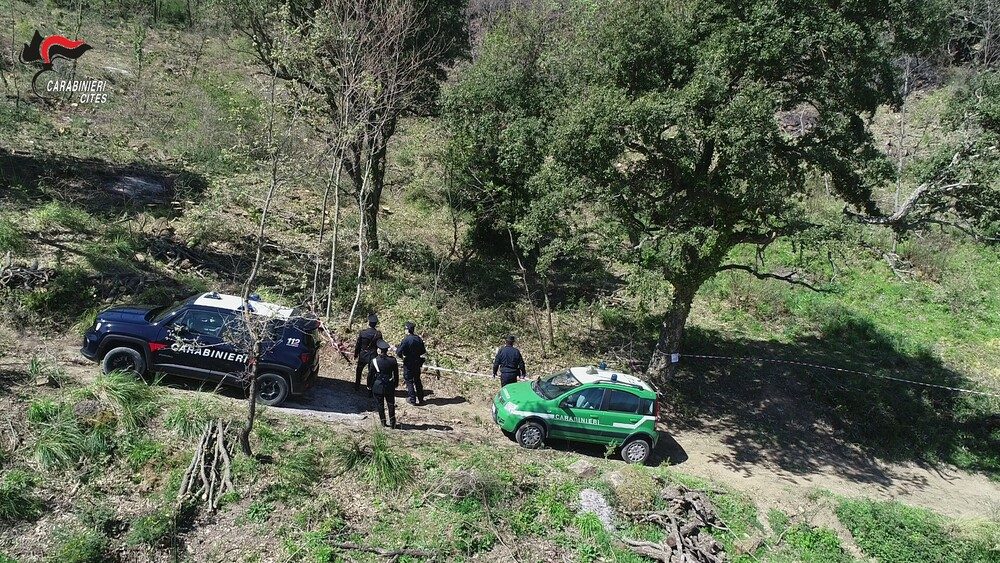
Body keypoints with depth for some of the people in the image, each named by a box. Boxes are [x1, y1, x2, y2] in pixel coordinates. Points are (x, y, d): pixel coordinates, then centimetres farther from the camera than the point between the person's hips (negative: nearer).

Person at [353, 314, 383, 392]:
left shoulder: (362, 333, -12)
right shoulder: (378, 333, -14)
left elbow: (358, 345, -3)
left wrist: (356, 355, 9)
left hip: (363, 356, 1)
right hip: (373, 356, -1)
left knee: (358, 371, 23)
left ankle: (357, 386, 33)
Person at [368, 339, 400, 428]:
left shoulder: (374, 361, -14)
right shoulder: (392, 360, -9)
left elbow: (370, 374, -6)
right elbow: (396, 374, 2)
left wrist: (369, 385, 8)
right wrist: (396, 383, 16)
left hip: (377, 387, -1)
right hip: (389, 386, 2)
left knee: (380, 405, 12)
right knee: (391, 404, 14)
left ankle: (383, 422, 18)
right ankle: (392, 422, 14)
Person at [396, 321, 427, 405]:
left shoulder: (406, 339, -20)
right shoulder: (419, 339, -2)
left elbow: (399, 352, -20)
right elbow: (423, 351, 6)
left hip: (408, 364, -6)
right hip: (417, 363, 6)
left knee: (409, 381, 7)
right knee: (417, 380, 18)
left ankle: (413, 400, 10)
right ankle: (420, 399, 24)